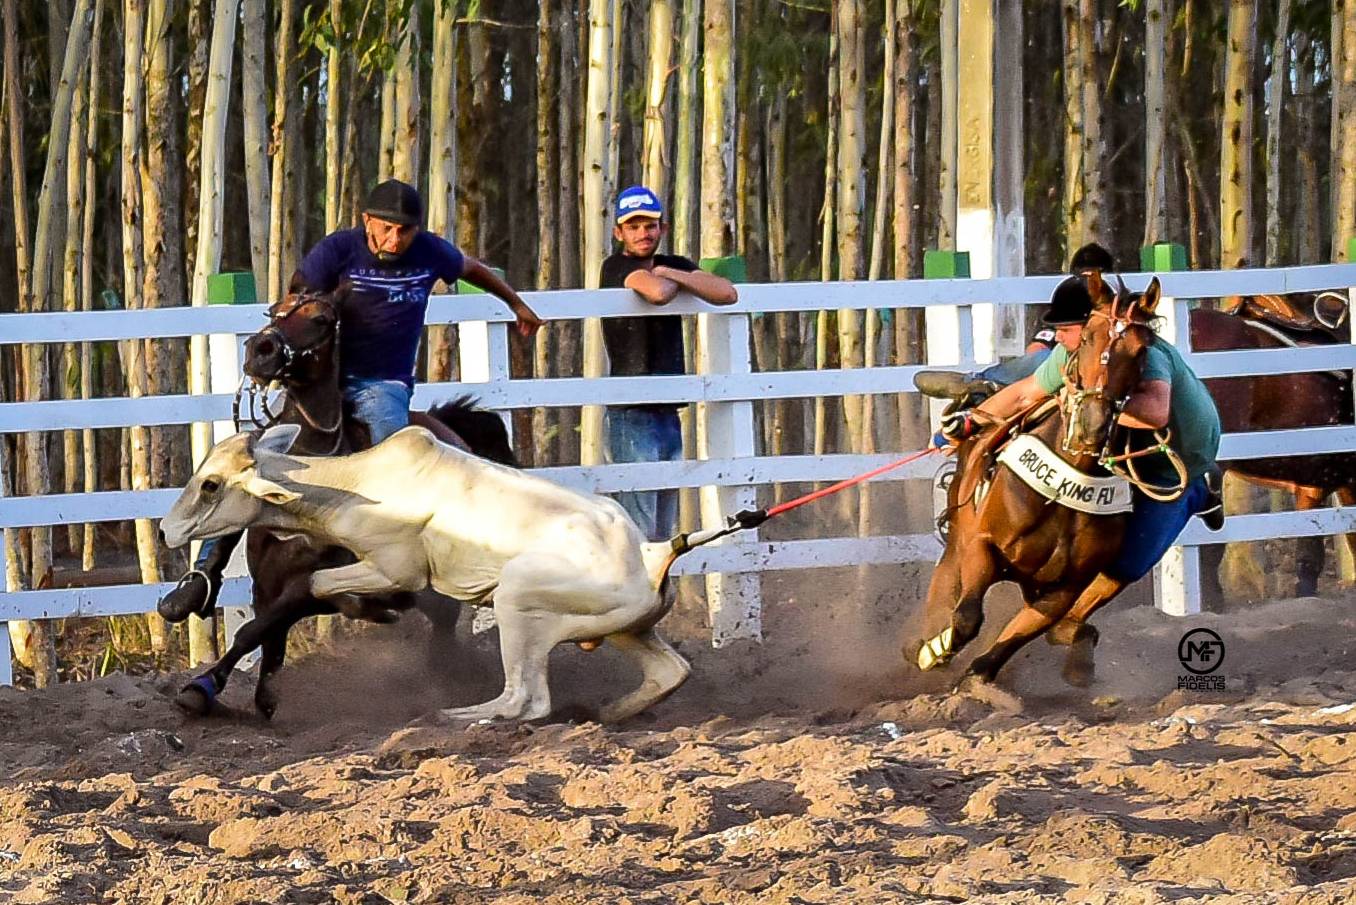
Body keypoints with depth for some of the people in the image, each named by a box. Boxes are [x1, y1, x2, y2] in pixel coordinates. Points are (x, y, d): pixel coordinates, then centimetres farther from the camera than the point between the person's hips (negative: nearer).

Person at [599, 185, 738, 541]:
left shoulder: (674, 265, 13)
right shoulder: (617, 268, -7)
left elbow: (727, 293, -1)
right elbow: (658, 292, -28)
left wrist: (674, 275, -9)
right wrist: (673, 282, -5)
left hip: (668, 414, 7)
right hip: (632, 415, -7)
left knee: (664, 533, 9)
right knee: (639, 531, -12)